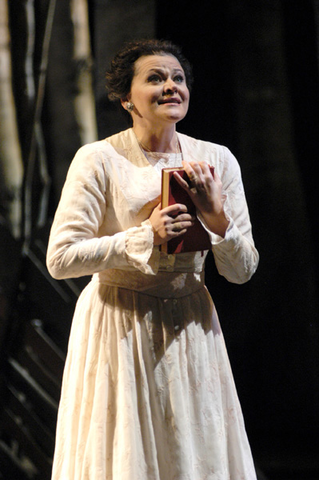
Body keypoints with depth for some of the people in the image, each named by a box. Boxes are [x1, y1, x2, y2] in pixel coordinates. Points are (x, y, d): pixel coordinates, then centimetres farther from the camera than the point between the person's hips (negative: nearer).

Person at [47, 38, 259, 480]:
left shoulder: (217, 160, 1)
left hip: (190, 327, 4)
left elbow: (242, 271, 2)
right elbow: (60, 259, -14)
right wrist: (145, 237, -19)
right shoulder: (100, 160, -10)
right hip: (120, 327, -3)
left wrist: (215, 214, -15)